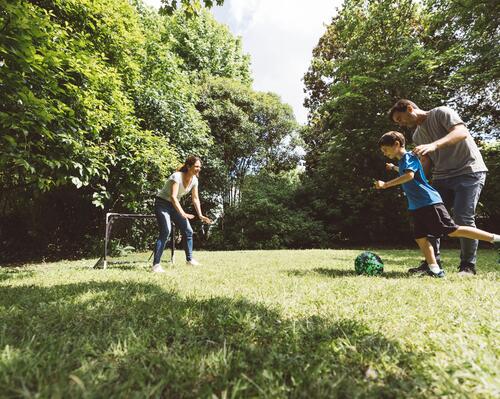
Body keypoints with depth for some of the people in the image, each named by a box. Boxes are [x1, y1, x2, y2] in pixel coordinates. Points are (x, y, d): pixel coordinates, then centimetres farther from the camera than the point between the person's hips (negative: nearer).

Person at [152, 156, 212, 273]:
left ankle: (189, 259, 20)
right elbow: (173, 197, -37)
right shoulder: (177, 176, -27)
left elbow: (195, 199, -1)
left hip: (174, 205, 7)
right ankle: (156, 264, -18)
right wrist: (183, 213, -48)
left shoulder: (194, 180, -5)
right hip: (162, 203, -7)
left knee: (188, 231, 4)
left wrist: (200, 215, -12)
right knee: (165, 231, -23)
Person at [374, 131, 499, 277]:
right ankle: (435, 269, 6)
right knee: (420, 238, 4)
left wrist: (386, 184, -31)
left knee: (453, 230, -7)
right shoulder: (403, 161, 18)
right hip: (417, 206, 10)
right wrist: (394, 168, 50)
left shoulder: (409, 157, -11)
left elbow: (409, 175, -30)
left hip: (429, 202, -10)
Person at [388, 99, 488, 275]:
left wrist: (434, 145, -36)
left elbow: (462, 132, -21)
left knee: (463, 216, -15)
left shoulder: (441, 113, -4)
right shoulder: (417, 136, 15)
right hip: (441, 177, 7)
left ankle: (468, 266, 0)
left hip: (469, 171, -6)